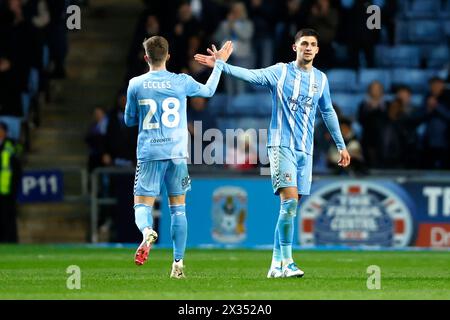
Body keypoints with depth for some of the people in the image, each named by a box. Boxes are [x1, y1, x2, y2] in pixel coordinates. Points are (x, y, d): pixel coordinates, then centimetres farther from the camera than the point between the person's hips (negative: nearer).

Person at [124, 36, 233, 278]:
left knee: (142, 204, 2)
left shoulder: (135, 85, 0)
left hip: (148, 153, -1)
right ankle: (178, 263, 5)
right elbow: (208, 91, 21)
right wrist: (219, 63, 32)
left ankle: (147, 231, -32)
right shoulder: (182, 82, 1)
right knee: (178, 208, 8)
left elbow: (129, 120, 11)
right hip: (177, 153, 1)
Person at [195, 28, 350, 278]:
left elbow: (328, 113, 23)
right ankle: (286, 262, -16)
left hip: (305, 151, 5)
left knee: (290, 207, 3)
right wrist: (221, 65, -29)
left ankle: (276, 263, 10)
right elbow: (251, 75, -15)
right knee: (290, 200, -18)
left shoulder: (320, 79, 12)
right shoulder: (280, 72, -1)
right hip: (281, 145, -5)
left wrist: (341, 145, 26)